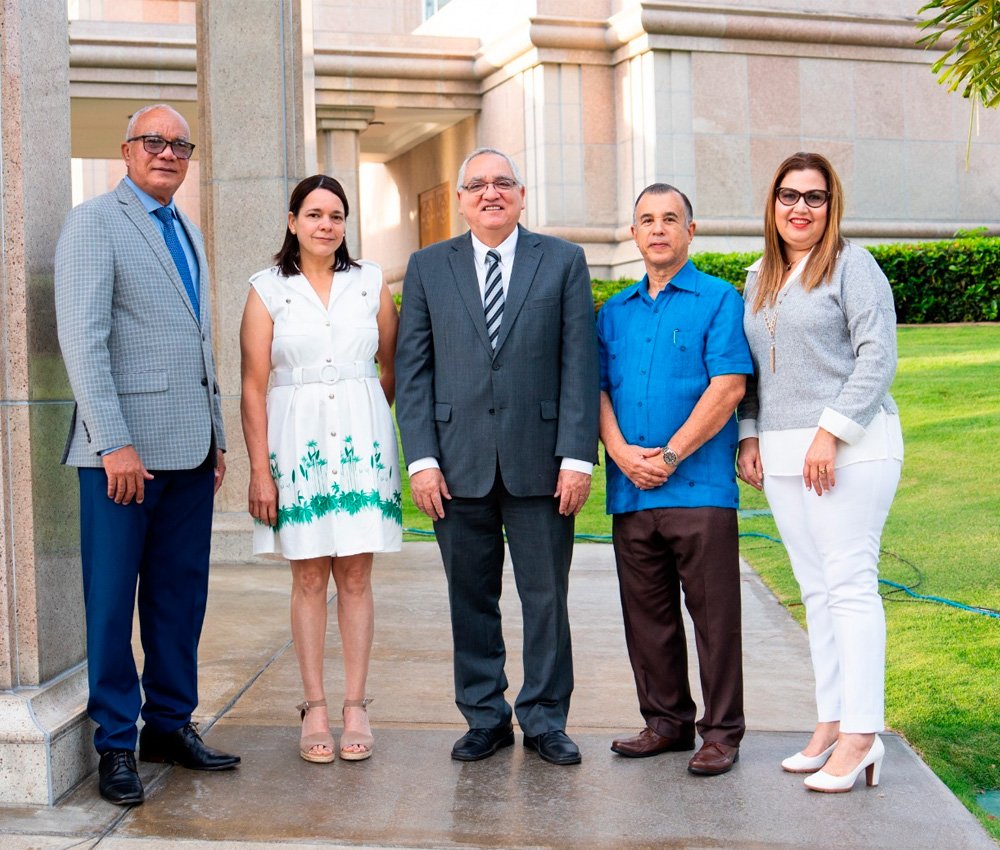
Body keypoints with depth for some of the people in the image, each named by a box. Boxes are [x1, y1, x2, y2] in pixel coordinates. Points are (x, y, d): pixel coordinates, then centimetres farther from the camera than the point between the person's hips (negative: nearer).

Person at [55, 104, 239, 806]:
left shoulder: (188, 232, 20)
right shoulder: (94, 223, -3)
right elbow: (83, 340, -12)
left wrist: (217, 437, 16)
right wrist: (115, 442, -18)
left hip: (190, 450, 7)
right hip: (125, 449, -7)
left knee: (181, 595, 10)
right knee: (112, 601, 1)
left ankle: (171, 723, 21)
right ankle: (116, 742, 11)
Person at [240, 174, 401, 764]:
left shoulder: (371, 282, 7)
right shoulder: (268, 290, 1)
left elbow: (394, 368, 14)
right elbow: (254, 388, -2)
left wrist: (365, 417, 10)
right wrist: (260, 469, -6)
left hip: (362, 439, 1)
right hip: (297, 441, -1)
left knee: (355, 578, 3)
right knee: (309, 579, 4)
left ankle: (356, 705, 11)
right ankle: (315, 708, 13)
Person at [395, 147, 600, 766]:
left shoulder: (563, 261, 6)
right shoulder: (428, 268, 10)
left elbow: (580, 364, 0)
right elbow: (413, 369, 6)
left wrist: (577, 456, -7)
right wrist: (422, 459, -4)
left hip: (539, 462, -1)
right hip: (459, 465, 1)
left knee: (546, 597, 5)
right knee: (471, 600, 8)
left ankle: (545, 721, 19)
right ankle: (486, 719, 22)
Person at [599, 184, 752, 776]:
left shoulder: (720, 300, 1)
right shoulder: (615, 311, 17)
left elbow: (728, 387, -9)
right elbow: (598, 388, 11)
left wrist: (670, 455, -13)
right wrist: (621, 451, -7)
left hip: (700, 487, -5)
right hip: (630, 491, 5)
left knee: (714, 614, -1)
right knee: (647, 614, 10)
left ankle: (722, 732, 9)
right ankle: (666, 721, 22)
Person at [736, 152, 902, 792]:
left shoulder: (852, 265, -3)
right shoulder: (759, 278, 17)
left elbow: (878, 357, -11)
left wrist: (831, 432, -17)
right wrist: (750, 435, 10)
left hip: (851, 448, -7)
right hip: (782, 454, 7)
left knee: (849, 585, -8)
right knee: (816, 589, 9)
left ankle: (862, 734, -4)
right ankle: (833, 722, 17)